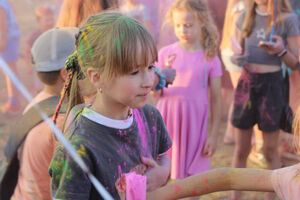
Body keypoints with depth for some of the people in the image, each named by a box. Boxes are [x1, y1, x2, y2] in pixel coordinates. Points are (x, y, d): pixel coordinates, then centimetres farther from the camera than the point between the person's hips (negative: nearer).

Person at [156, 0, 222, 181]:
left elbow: (216, 99, 1)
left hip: (193, 123, -1)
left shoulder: (210, 59, -2)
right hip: (167, 119, 1)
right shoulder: (166, 53, 0)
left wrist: (214, 135, -1)